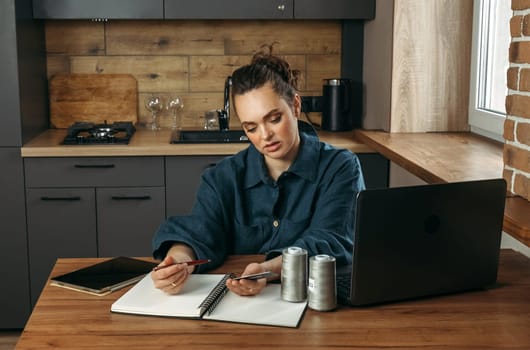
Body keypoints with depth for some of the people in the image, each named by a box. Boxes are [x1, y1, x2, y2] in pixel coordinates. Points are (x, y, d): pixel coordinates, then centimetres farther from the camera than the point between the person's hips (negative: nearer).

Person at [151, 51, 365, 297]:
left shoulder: (341, 168, -1)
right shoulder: (224, 177, 7)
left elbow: (328, 241, -14)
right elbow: (199, 231, -8)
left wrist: (270, 269, -33)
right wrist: (180, 259, -31)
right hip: (236, 298, 2)